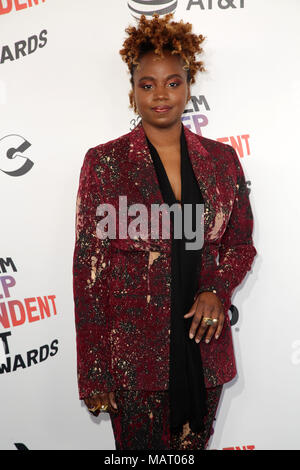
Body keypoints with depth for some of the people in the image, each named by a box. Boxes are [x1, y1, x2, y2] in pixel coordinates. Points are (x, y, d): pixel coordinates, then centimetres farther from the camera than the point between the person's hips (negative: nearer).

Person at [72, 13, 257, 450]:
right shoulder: (105, 163, -5)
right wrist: (94, 375, -8)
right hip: (134, 351, -3)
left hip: (203, 343, 3)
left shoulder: (222, 160, 4)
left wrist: (216, 290, -9)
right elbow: (89, 267, -6)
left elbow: (241, 243, 13)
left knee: (195, 445, 16)